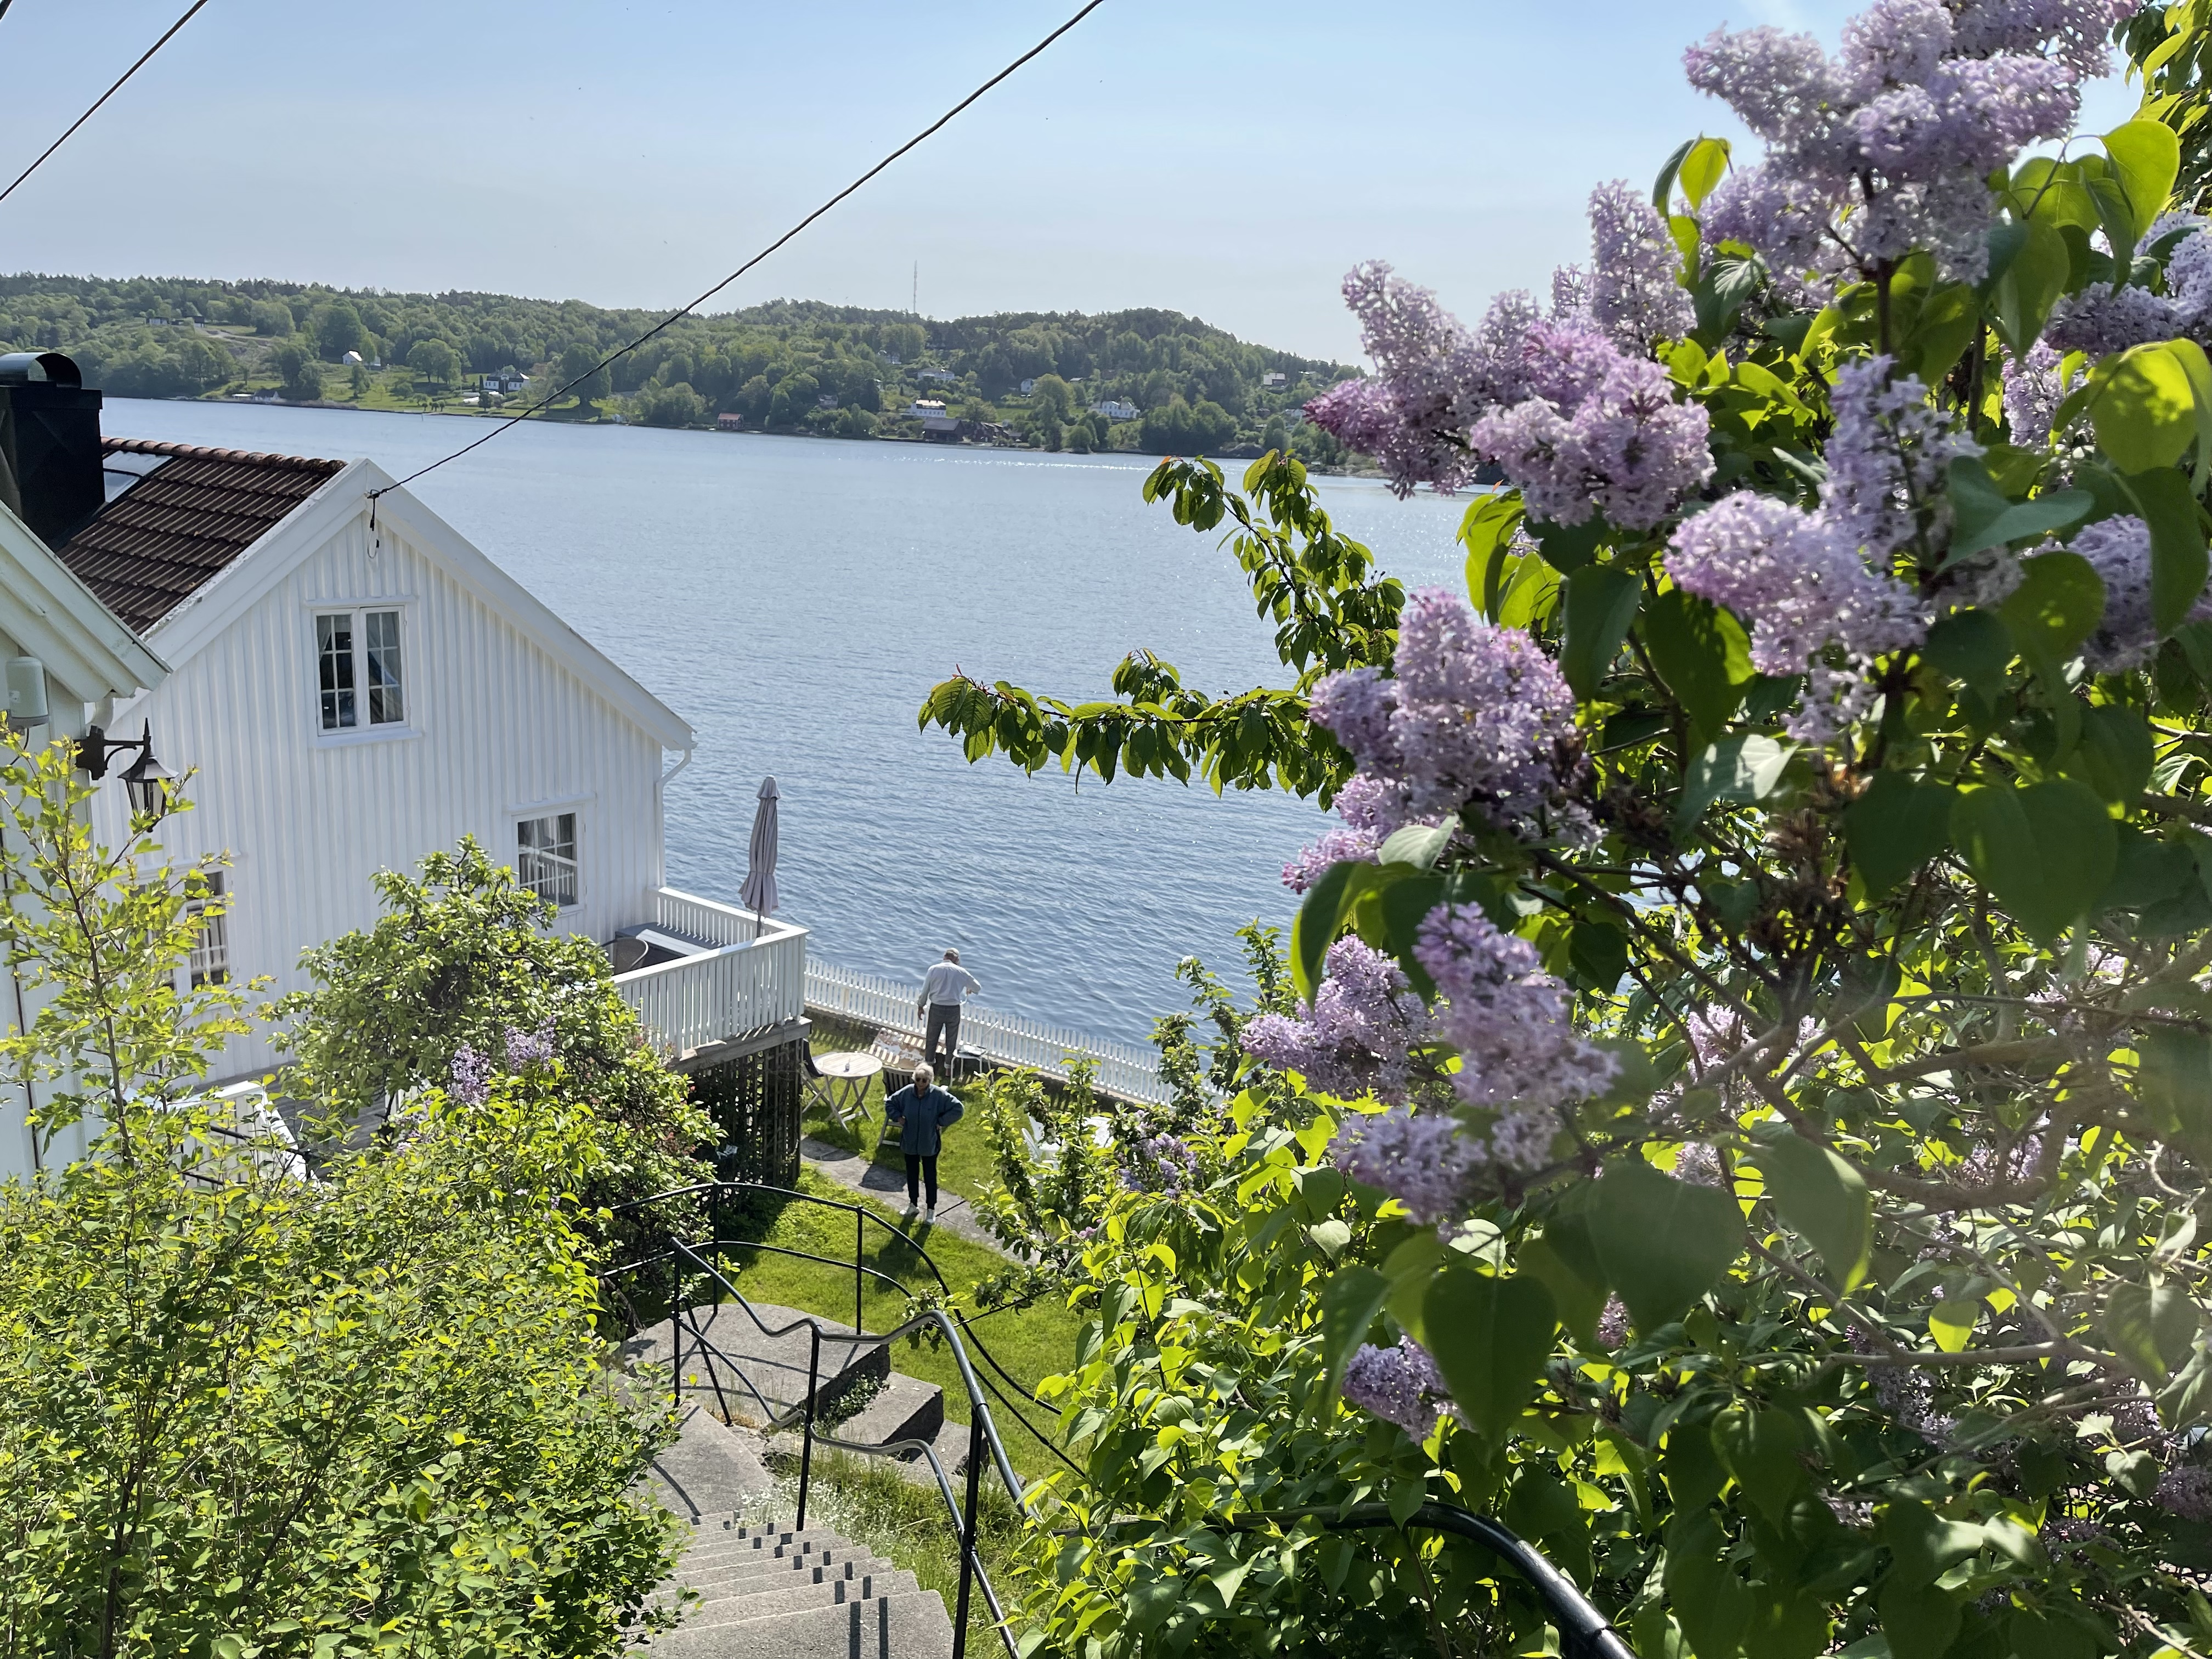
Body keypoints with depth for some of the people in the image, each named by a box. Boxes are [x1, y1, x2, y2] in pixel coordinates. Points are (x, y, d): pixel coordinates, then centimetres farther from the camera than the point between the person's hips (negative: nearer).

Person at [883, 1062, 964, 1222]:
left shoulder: (939, 1095, -21)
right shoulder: (906, 1093, -13)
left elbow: (958, 1109, -15)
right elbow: (889, 1104, 5)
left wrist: (941, 1122, -15)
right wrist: (898, 1118, -6)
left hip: (929, 1144, -2)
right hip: (910, 1142, 2)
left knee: (930, 1176, 11)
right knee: (912, 1174, 19)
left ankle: (931, 1209, 27)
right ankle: (913, 1204, 38)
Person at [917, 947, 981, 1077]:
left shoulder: (934, 969, -5)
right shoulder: (961, 972, -3)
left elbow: (925, 990, -2)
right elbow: (978, 987, 9)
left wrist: (921, 1006, 12)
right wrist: (969, 990, 32)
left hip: (936, 1008, 0)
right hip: (954, 1010, 0)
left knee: (931, 1038, 18)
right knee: (951, 1040, 13)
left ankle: (929, 1063, 32)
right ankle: (949, 1068, 21)